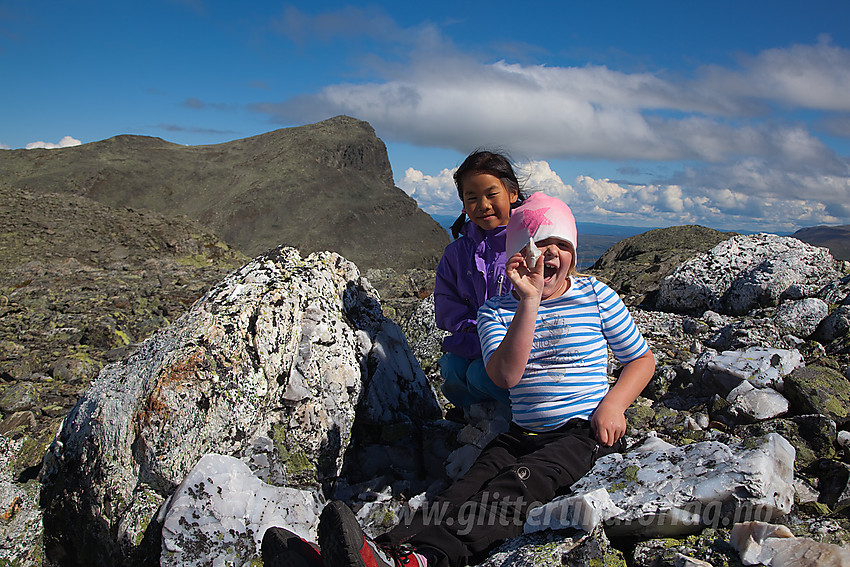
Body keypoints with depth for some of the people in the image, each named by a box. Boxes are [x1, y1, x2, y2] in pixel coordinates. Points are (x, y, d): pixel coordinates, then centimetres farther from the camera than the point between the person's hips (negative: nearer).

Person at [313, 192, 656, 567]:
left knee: (517, 484, -32)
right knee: (466, 490, -26)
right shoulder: (495, 311, 4)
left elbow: (641, 358, 11)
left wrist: (613, 404, -8)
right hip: (522, 434, 3)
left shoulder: (596, 296, 4)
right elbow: (505, 375, -15)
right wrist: (530, 300, -21)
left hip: (585, 434, -3)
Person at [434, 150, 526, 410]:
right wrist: (478, 335, -12)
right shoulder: (457, 252, 8)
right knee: (452, 369, -24)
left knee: (483, 373, -27)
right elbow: (448, 309, 6)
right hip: (475, 343, 4)